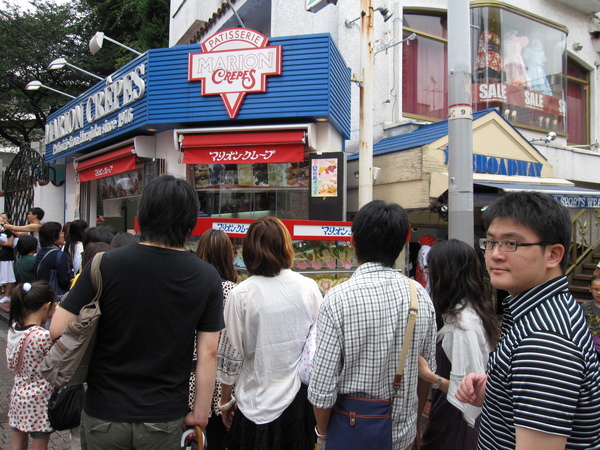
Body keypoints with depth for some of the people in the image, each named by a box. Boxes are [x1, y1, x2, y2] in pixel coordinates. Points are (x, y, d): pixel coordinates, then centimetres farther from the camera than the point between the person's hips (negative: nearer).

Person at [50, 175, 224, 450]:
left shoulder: (106, 264, -15)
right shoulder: (207, 278, -12)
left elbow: (58, 329, -12)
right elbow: (208, 353, -10)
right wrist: (200, 412, 1)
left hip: (104, 414, 0)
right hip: (164, 418, 1)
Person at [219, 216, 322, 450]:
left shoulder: (240, 295, -15)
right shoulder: (309, 288, -8)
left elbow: (231, 355, -8)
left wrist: (225, 401, 7)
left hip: (257, 406, -2)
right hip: (300, 398, 3)